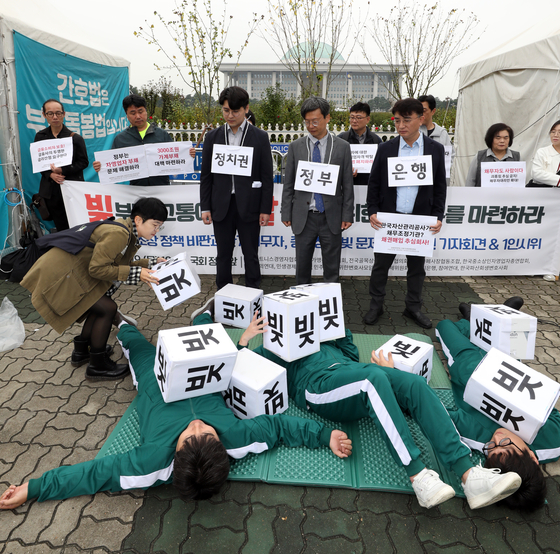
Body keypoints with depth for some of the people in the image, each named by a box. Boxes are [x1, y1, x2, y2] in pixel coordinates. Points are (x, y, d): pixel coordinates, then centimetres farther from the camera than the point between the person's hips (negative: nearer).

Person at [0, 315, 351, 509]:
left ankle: (122, 325, 63)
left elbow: (95, 473, -38)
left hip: (156, 382, -1)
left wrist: (33, 488, -32)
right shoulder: (236, 438, -43)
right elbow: (280, 425, -31)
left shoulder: (156, 461, -46)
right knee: (203, 332, 28)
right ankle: (202, 317, 66)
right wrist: (325, 435, -35)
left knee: (138, 345, 26)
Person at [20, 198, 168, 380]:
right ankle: (97, 367, 7)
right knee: (107, 309, -8)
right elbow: (97, 269, -24)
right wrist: (135, 273, -24)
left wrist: (149, 264, 0)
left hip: (67, 268, 10)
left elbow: (122, 264, 9)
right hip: (59, 274, -10)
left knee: (100, 304, 17)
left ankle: (81, 352, 36)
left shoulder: (129, 233, 5)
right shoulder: (118, 234, -26)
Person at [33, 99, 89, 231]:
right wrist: (50, 174, -9)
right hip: (51, 190, 3)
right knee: (60, 227, 8)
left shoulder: (75, 138, -1)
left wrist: (63, 170, -15)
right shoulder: (40, 137, 9)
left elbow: (83, 162, -2)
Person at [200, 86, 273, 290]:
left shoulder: (260, 137, 0)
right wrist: (205, 207, 2)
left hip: (248, 205, -2)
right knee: (223, 256, 11)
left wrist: (266, 209, -5)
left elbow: (266, 176, -1)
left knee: (251, 255, 7)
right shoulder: (213, 137, 7)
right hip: (222, 205, 2)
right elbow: (206, 175, 8)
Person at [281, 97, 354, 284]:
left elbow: (347, 184, 2)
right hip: (303, 217, 1)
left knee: (331, 269, 8)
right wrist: (286, 213, 1)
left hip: (331, 217, -1)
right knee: (302, 266, 10)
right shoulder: (296, 146, 4)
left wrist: (347, 215, -2)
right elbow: (288, 183, 5)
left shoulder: (342, 147, 2)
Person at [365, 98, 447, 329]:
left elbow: (440, 187, 4)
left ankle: (413, 307, 29)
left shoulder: (435, 149, 1)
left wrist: (438, 217, -4)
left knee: (416, 267, 12)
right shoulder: (385, 148, 0)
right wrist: (372, 212, -6)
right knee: (381, 265, 8)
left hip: (420, 220, 1)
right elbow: (374, 183, 3)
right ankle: (376, 306, 24)